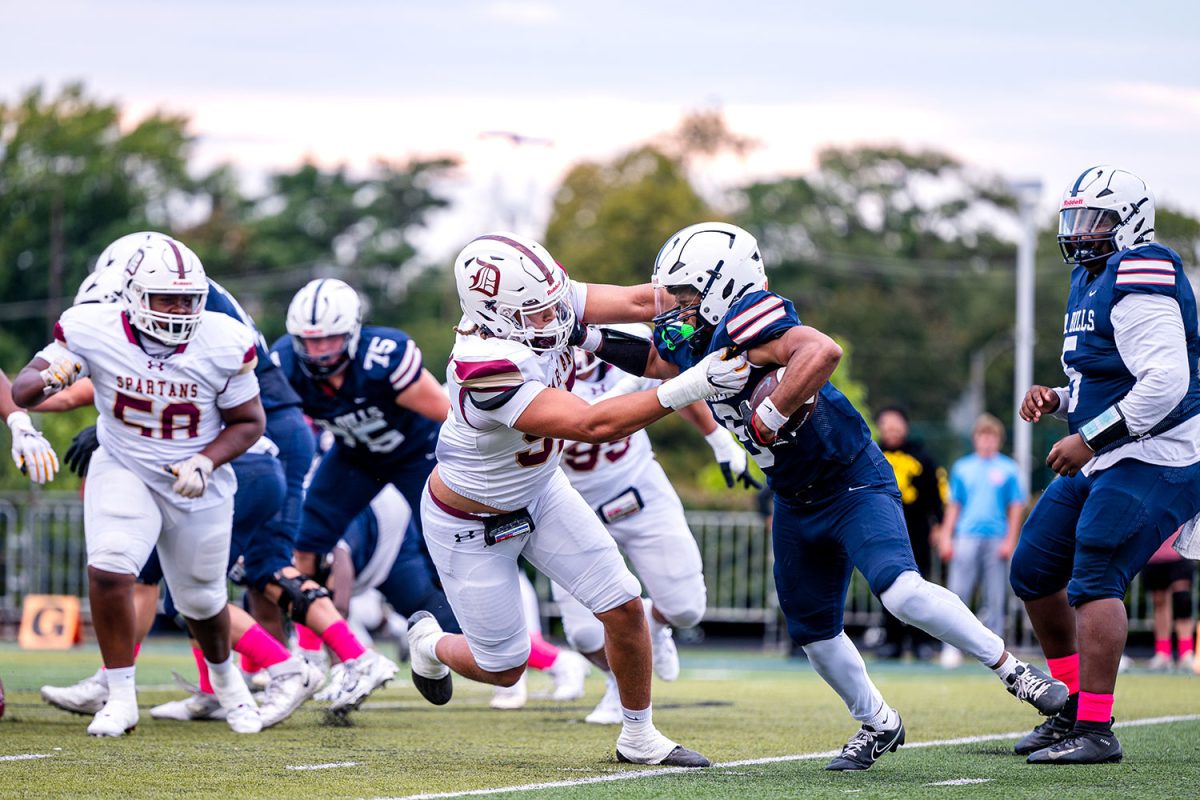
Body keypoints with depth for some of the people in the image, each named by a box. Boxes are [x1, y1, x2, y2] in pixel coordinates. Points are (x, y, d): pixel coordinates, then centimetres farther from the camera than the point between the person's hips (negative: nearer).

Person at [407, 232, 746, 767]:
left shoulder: (540, 300, -21)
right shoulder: (486, 370, -42)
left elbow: (635, 302, -18)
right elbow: (593, 425, -45)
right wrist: (690, 387, -50)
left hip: (538, 492, 7)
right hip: (470, 522, -7)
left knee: (624, 606, 1)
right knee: (503, 668, 8)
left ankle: (639, 737, 20)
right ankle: (429, 644, 42)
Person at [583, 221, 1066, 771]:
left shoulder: (745, 321, -26)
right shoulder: (693, 344, 0)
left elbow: (822, 352, -44)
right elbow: (655, 363, 23)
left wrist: (767, 419, -37)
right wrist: (595, 342, 8)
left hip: (853, 484, -9)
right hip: (796, 504, 9)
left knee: (901, 591, -27)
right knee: (812, 632, 15)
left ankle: (1012, 670, -12)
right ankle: (877, 725, 36)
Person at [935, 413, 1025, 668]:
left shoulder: (1008, 469, 6)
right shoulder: (962, 468, 11)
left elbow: (1016, 508, 6)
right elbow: (953, 506, 14)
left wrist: (1010, 540, -2)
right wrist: (946, 537, 6)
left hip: (996, 540, -1)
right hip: (967, 539, 1)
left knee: (996, 597, 0)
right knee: (958, 593, -7)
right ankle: (952, 647, -6)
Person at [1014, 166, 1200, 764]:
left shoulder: (1138, 282, -18)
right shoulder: (1089, 281, 15)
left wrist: (1089, 439, -24)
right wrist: (1057, 401, 6)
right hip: (1103, 463, 11)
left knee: (1093, 580, -16)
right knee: (1034, 570, 13)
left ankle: (1095, 731, -14)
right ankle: (1073, 706, 23)